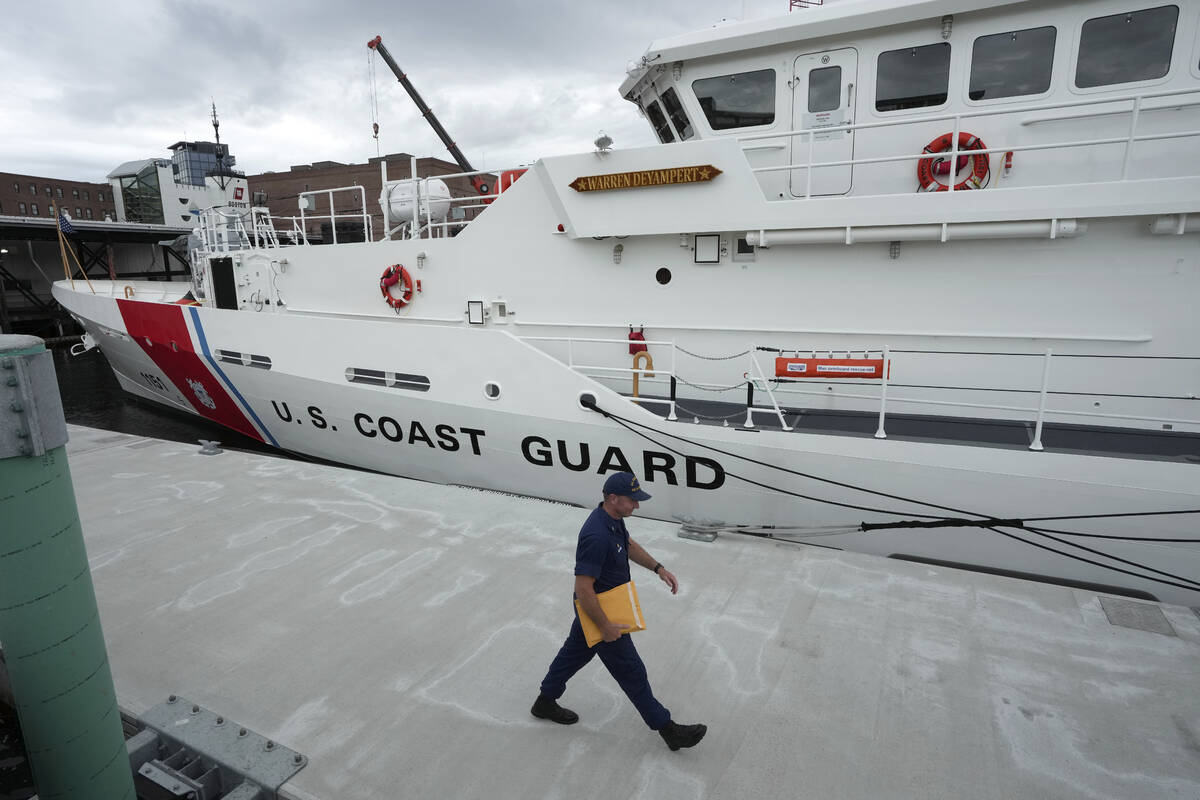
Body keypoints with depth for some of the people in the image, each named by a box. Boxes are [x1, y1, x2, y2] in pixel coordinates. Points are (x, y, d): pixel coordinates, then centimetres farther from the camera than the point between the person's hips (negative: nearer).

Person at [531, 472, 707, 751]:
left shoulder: (614, 518, -5)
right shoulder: (596, 536, -36)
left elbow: (629, 545, 15)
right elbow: (583, 588, -32)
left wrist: (658, 568, 7)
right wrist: (606, 627, -24)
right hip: (599, 612, -10)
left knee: (575, 652, 26)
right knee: (632, 671, 6)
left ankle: (545, 703, 47)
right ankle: (667, 729, 23)